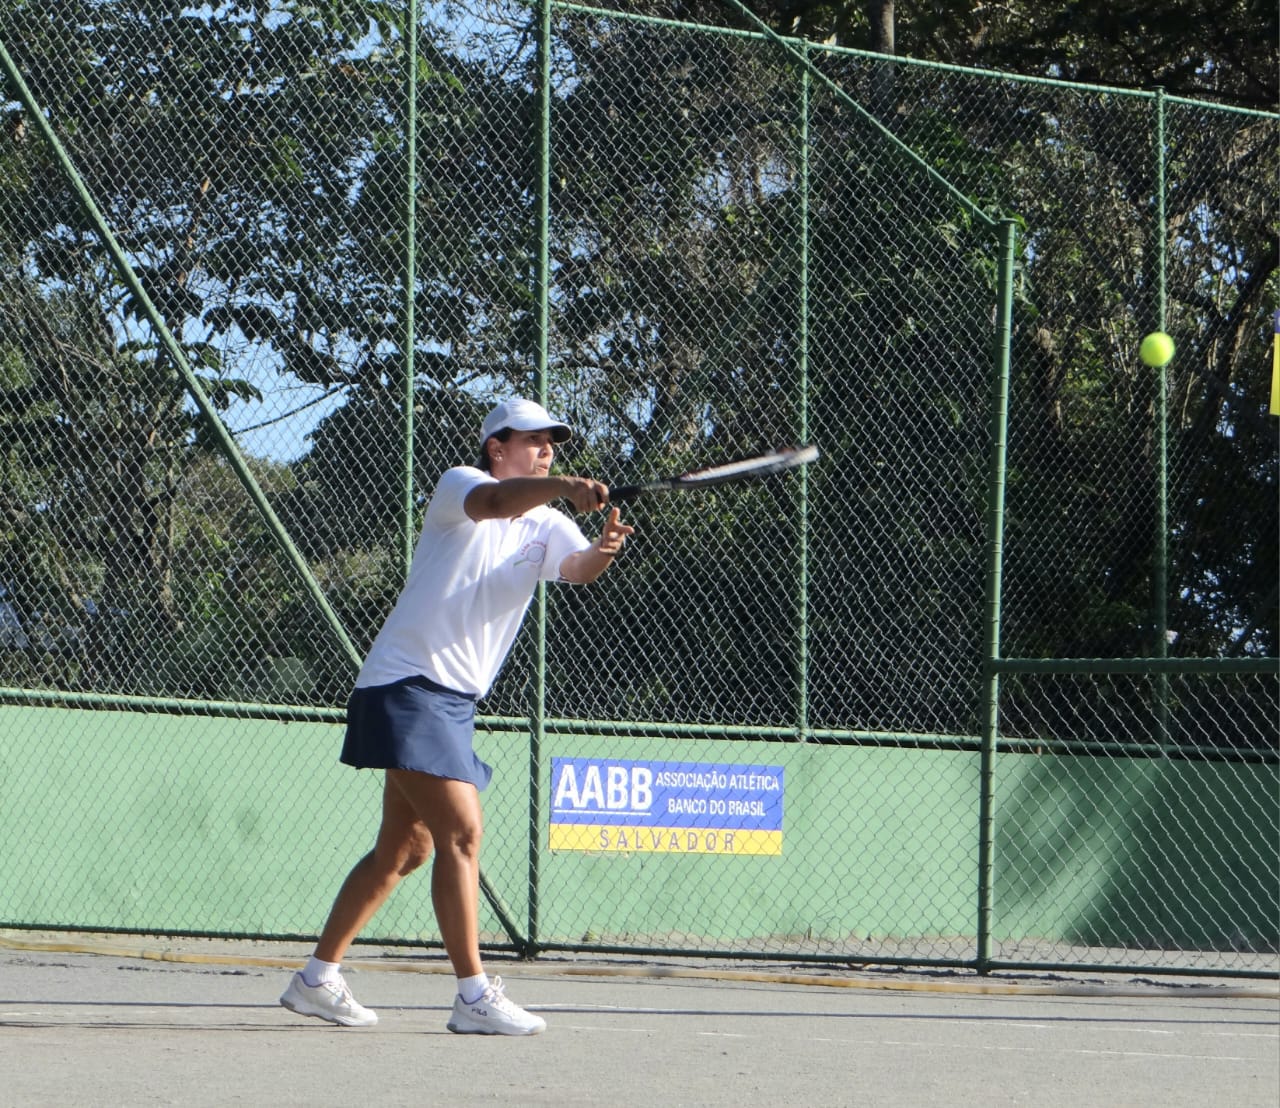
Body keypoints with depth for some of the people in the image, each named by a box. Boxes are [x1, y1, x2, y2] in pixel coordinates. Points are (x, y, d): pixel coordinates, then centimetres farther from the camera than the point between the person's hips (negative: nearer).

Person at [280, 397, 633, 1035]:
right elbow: (494, 501, -32)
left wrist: (603, 550, -34)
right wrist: (563, 488, -49)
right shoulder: (458, 485, -7)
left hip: (454, 701, 9)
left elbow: (578, 569, -11)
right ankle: (473, 996, -18)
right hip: (407, 683, -9)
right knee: (461, 829, -18)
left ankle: (318, 978, 25)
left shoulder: (547, 526, 11)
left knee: (405, 849, 15)